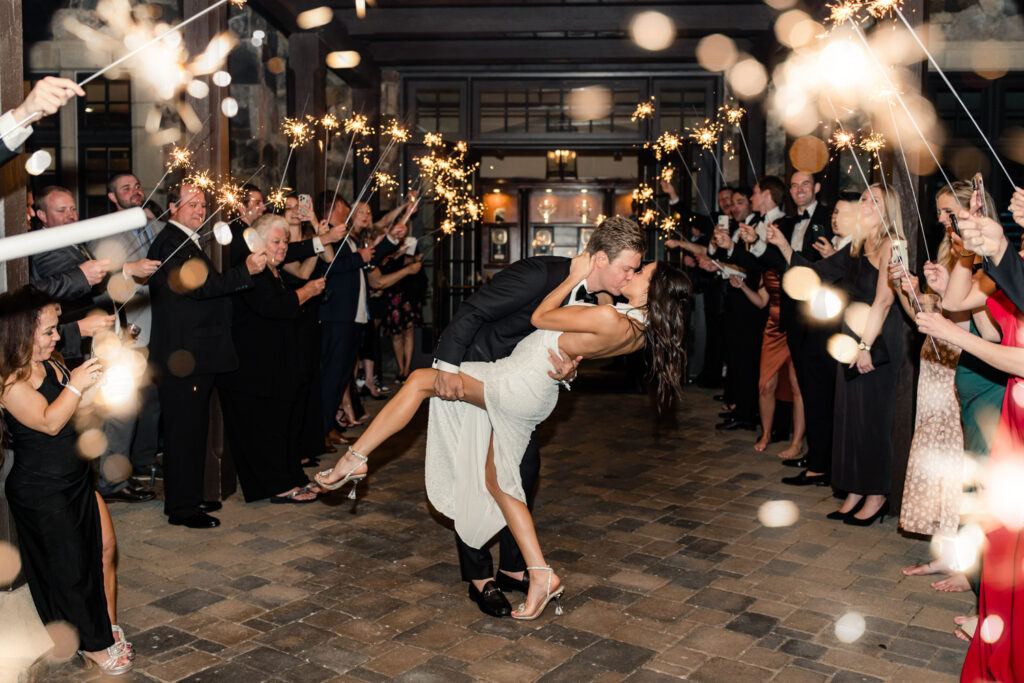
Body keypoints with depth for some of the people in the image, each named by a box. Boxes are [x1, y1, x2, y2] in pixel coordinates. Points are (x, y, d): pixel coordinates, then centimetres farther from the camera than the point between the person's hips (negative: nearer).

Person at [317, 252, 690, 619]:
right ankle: (540, 576, 16)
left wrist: (575, 277, -4)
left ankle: (353, 460, 5)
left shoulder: (610, 319, -26)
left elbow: (540, 317, -13)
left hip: (517, 384, -9)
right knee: (499, 482, 16)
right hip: (537, 397, 9)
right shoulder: (642, 329, 0)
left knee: (420, 379, 2)